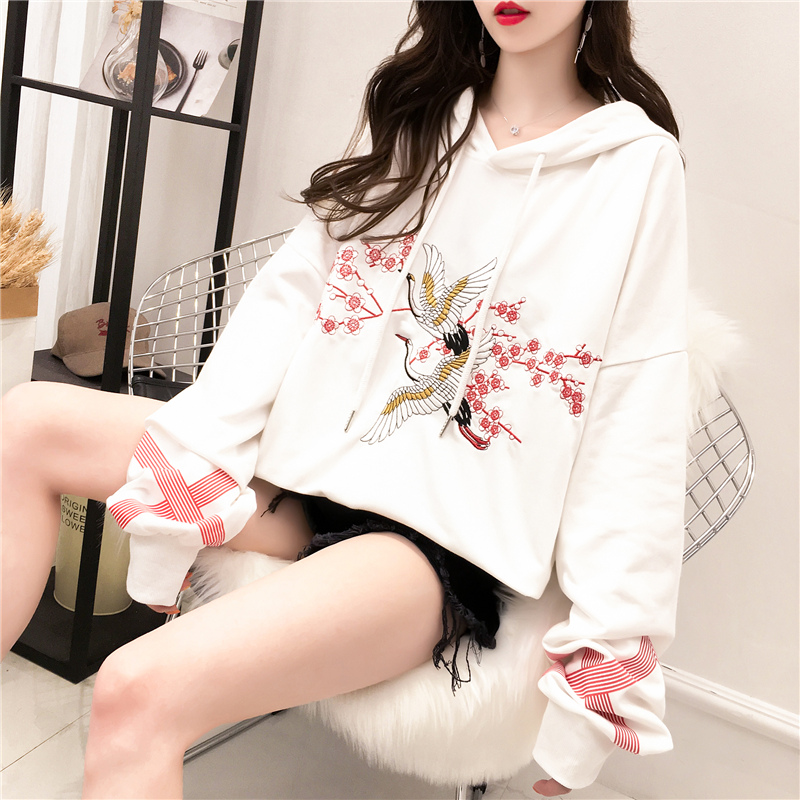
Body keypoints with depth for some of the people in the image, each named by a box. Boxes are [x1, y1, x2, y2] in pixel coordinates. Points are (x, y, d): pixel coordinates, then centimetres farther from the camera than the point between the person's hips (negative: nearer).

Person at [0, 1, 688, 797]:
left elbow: (637, 433, -7)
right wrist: (183, 471, -6)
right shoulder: (413, 112, 12)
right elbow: (291, 291, 3)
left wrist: (603, 656, -11)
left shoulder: (638, 164, -3)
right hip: (312, 459, 6)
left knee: (140, 690, -26)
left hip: (444, 537, -6)